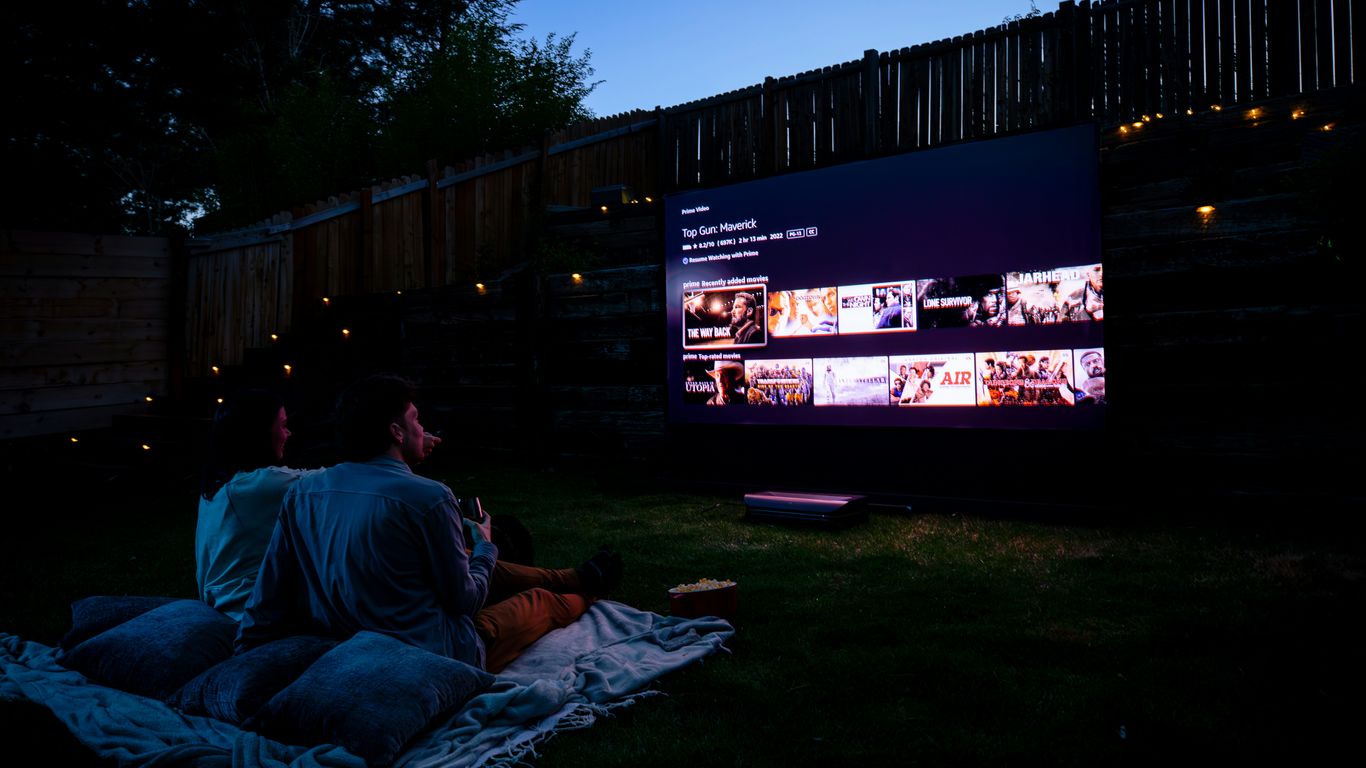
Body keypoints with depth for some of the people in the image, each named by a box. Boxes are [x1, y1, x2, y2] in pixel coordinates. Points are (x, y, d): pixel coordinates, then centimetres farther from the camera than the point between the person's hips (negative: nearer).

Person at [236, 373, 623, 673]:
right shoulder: (428, 496, -25)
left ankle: (575, 577, 50)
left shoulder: (300, 491, -7)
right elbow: (464, 599, -14)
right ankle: (587, 589, 56)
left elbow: (267, 599, -5)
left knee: (471, 564, 27)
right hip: (435, 658, -6)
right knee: (541, 600, 21)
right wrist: (485, 547, 4)